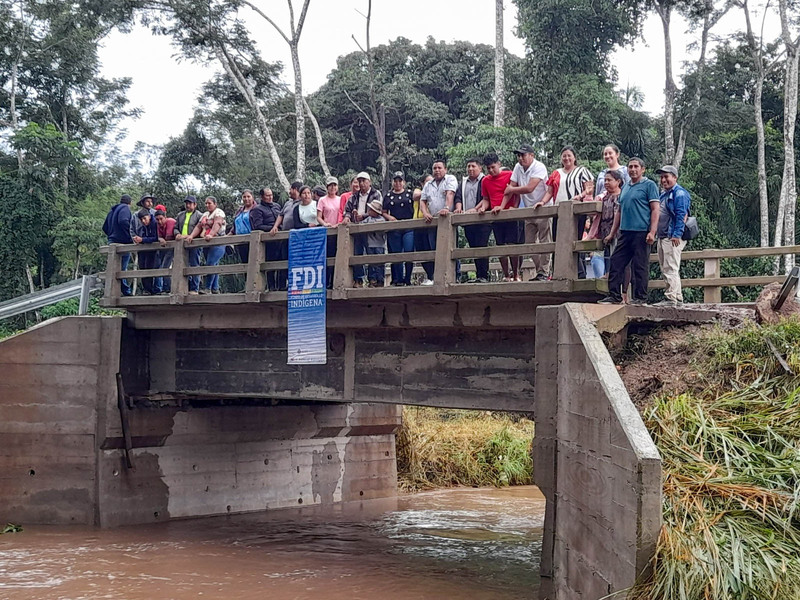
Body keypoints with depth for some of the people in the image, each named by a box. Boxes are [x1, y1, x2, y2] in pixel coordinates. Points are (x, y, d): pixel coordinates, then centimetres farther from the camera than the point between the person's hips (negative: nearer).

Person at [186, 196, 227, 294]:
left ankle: (208, 289, -15)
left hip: (217, 243, -8)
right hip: (206, 244, 8)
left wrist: (211, 235, -36)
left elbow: (217, 224, -20)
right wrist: (191, 236, -4)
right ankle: (215, 289, 9)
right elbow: (198, 227, 14)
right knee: (214, 266, 8)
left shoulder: (219, 212, -2)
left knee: (210, 264, -16)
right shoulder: (205, 215, 22)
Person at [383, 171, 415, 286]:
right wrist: (389, 217, -5)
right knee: (396, 255, 3)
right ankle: (398, 280, 10)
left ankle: (407, 280, -2)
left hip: (408, 228, -2)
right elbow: (384, 212, 16)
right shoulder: (388, 195, 14)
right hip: (393, 229, 2)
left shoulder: (409, 193, 9)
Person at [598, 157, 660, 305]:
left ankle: (640, 297, 4)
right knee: (616, 262, 4)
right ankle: (614, 295, 9)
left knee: (640, 266, -3)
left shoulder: (649, 185, -1)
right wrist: (612, 233, 20)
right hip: (625, 232, 7)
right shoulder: (625, 187, 20)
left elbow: (655, 209, -7)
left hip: (641, 232, -7)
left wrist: (652, 232, -16)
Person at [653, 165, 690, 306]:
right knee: (665, 269, 13)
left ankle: (671, 298, -11)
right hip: (662, 237, 11)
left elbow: (681, 215, -17)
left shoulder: (679, 193, -9)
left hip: (673, 237, -10)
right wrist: (655, 234, 21)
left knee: (670, 268, -12)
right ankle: (678, 297, 18)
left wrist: (677, 235, -22)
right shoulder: (664, 194, 21)